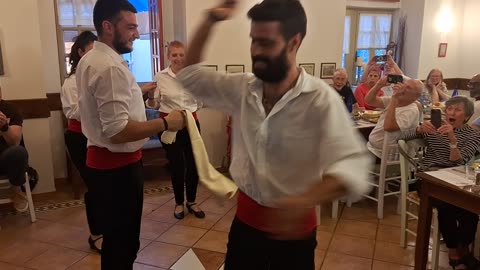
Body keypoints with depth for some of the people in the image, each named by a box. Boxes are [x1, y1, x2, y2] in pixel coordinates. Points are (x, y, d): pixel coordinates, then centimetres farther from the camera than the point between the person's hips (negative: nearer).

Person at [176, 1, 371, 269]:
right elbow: (190, 74, 7)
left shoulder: (320, 99, -20)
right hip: (246, 218, 4)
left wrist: (306, 200, -48)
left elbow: (352, 164, -30)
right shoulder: (241, 88, -4)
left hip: (293, 227, -4)